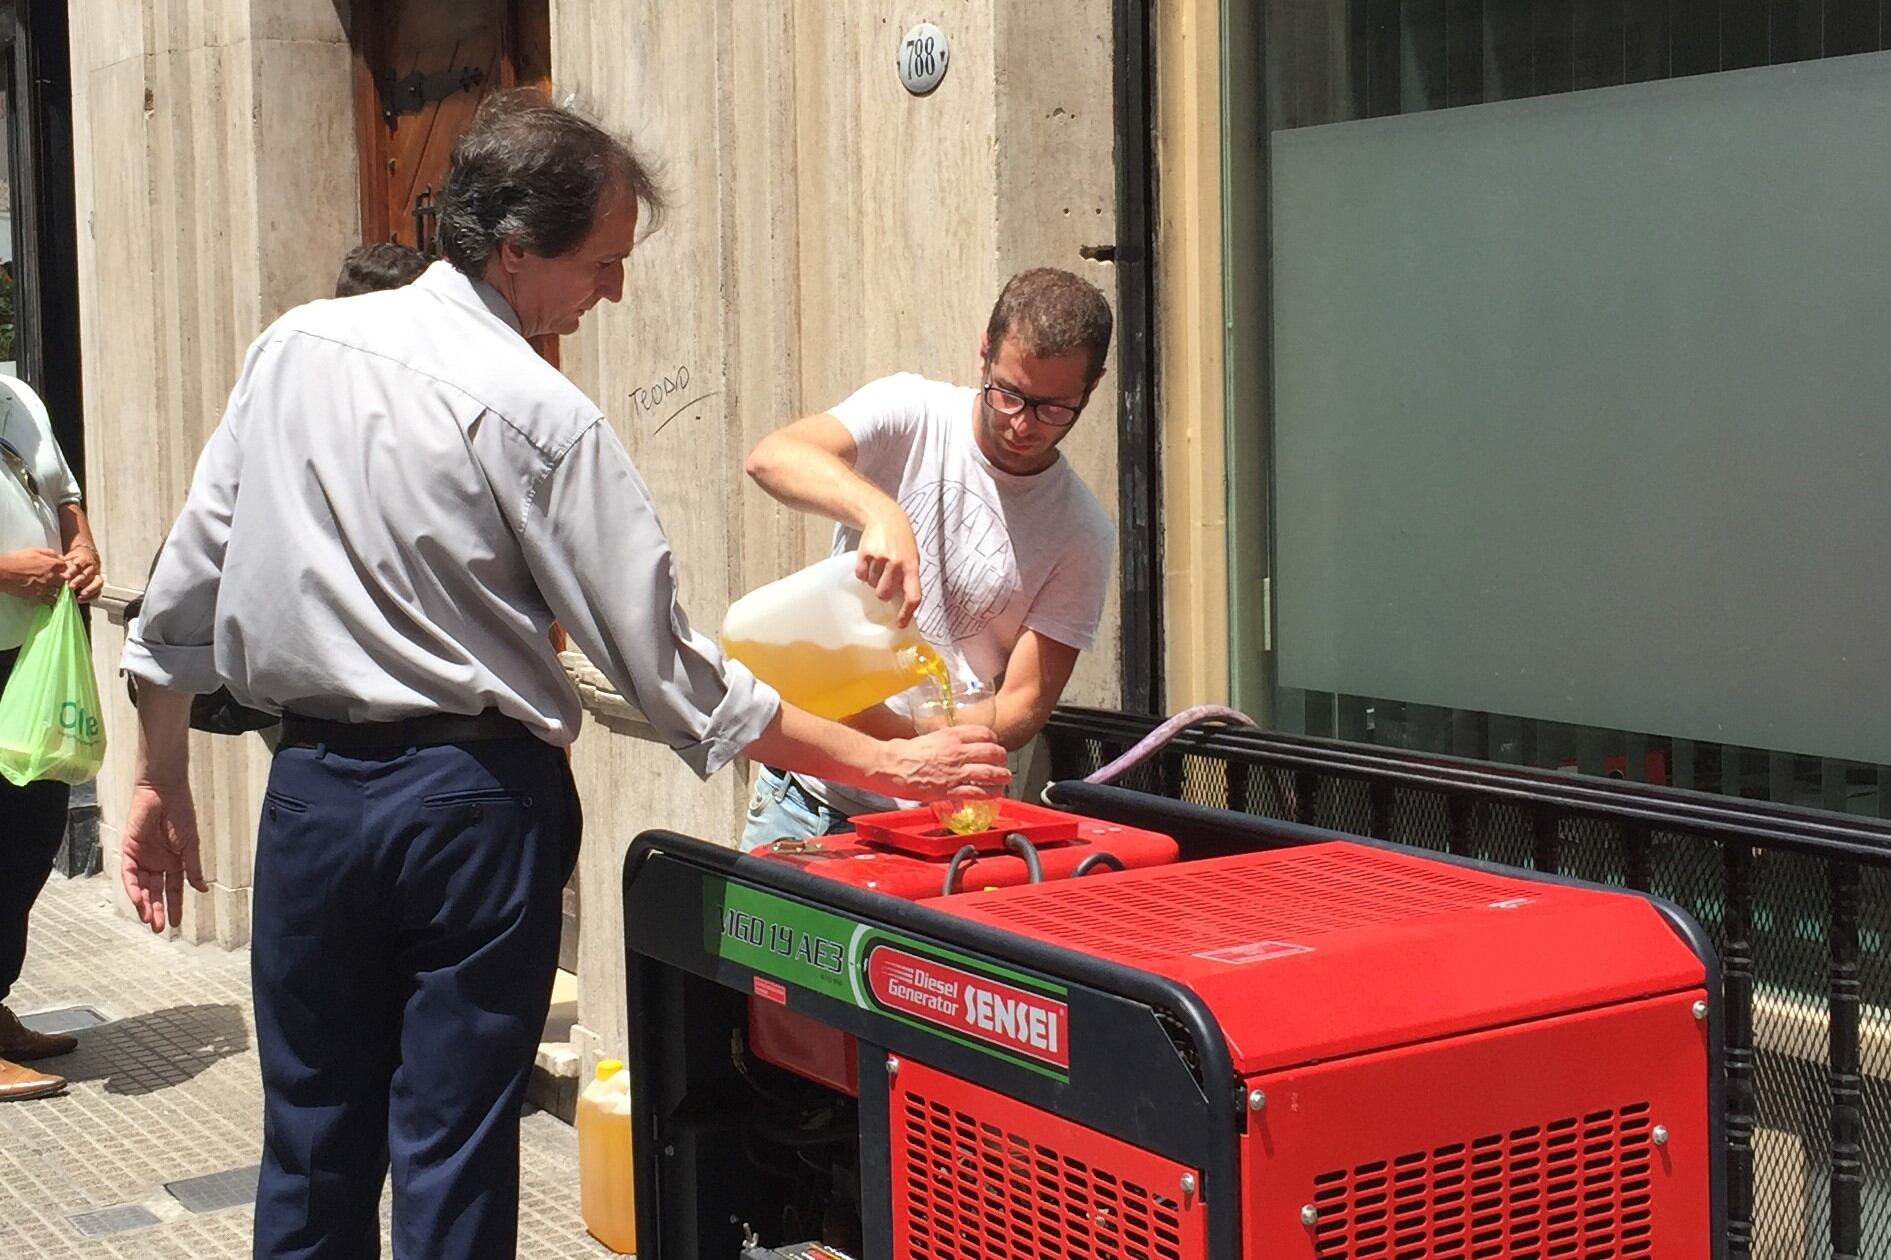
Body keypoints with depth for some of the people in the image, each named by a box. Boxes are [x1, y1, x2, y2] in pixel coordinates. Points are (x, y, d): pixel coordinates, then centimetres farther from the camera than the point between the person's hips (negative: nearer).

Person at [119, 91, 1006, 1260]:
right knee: (455, 1159, 5)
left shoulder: (293, 347, 4)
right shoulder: (540, 415, -12)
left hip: (313, 789, 5)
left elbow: (186, 587, 8)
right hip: (473, 802, -4)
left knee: (312, 1145, 15)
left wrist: (162, 780, 18)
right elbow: (666, 665, -12)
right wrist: (886, 763, -6)